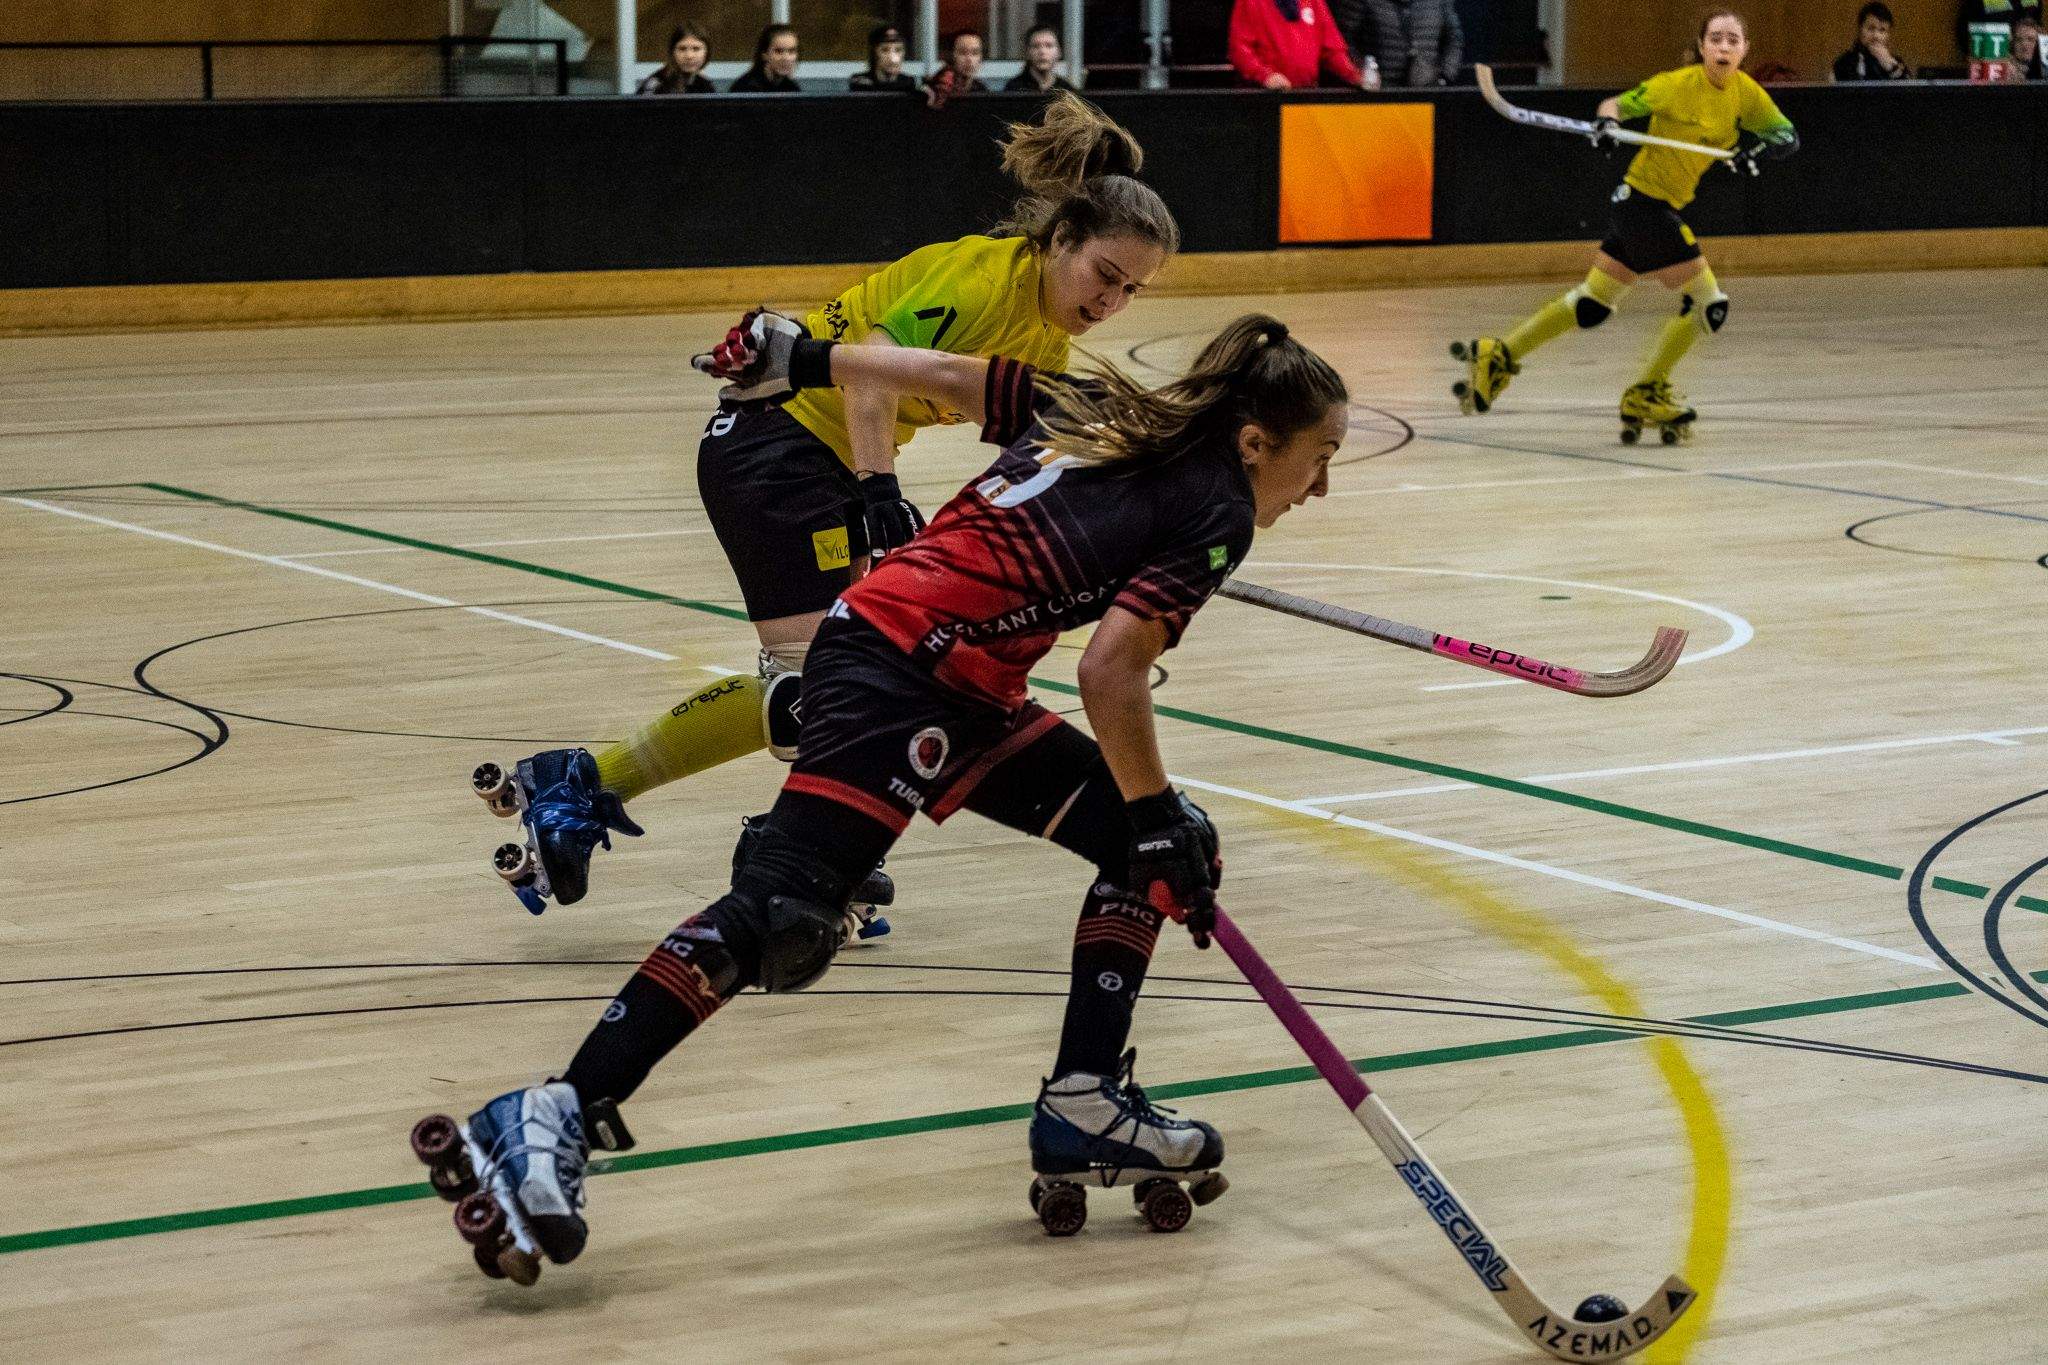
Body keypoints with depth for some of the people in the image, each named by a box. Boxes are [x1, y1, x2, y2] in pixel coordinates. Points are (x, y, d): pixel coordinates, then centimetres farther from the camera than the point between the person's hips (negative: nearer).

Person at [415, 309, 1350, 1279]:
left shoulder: (1100, 413, 16)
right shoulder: (1213, 515, -6)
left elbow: (942, 375, 15)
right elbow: (1110, 674, -16)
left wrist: (807, 360, 22)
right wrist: (1157, 814, -7)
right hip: (893, 674, -10)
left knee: (1152, 849, 13)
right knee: (784, 915, -19)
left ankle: (1083, 1110, 13)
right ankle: (553, 1120, -24)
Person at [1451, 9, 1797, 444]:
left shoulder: (1745, 91, 0)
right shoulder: (1679, 85, -17)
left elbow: (1788, 135, 3)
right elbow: (1616, 104, -10)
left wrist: (1761, 150, -18)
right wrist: (1607, 122, -33)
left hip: (1661, 207, 7)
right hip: (1646, 199, -7)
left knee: (1591, 305, 15)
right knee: (1709, 305, -7)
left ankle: (1498, 356, 25)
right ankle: (1646, 394, 9)